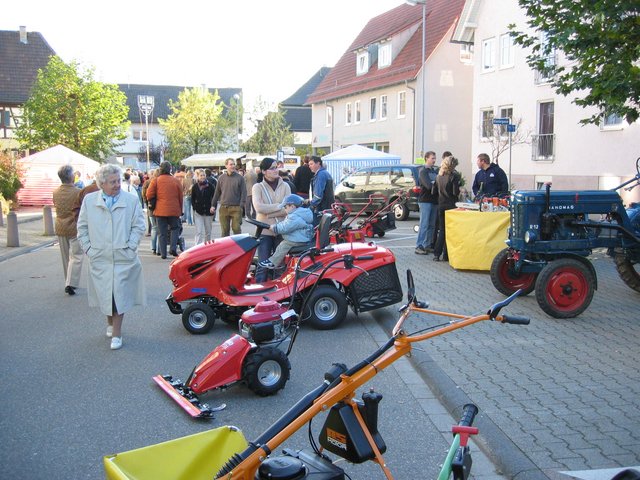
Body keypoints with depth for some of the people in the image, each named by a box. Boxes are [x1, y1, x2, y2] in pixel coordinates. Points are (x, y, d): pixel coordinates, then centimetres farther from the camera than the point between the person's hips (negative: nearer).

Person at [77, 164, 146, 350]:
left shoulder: (131, 200, -1)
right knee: (104, 294, 9)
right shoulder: (89, 200, 4)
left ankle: (116, 333, 9)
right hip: (99, 258, 2)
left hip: (123, 258, -2)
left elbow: (139, 226, 1)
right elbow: (82, 227, 10)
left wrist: (130, 247, -7)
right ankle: (110, 323, 35)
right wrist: (88, 248, 3)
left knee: (119, 293, -1)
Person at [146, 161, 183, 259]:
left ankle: (163, 253, 6)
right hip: (174, 210, 0)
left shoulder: (156, 180, -3)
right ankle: (173, 248, 1)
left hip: (160, 210, 0)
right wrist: (180, 210, 14)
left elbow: (149, 195, -7)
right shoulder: (176, 181, 1)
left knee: (162, 232, 6)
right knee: (175, 228, 17)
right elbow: (180, 197, 6)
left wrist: (153, 205, 12)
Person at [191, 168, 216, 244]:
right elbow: (192, 199, 8)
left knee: (208, 232, 12)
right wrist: (195, 208, -4)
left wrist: (212, 207, -7)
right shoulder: (195, 187, 1)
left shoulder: (210, 186, 0)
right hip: (198, 213, -1)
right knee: (199, 232, -8)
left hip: (208, 212, 1)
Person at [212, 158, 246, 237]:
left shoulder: (239, 178, 2)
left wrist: (241, 205, -9)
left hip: (236, 208, -2)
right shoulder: (221, 178, 9)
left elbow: (243, 192, 0)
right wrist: (213, 205, 12)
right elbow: (217, 192, 15)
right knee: (224, 230, 7)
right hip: (223, 208, 2)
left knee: (236, 229, -3)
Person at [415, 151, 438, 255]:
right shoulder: (423, 171, -4)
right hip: (425, 200, -7)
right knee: (424, 224, -8)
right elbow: (428, 185, -18)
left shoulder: (435, 171, 18)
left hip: (434, 201, 7)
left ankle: (427, 245, 15)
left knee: (432, 225, 8)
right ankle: (419, 246, -5)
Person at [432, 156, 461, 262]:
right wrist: (460, 190, 4)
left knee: (442, 230, 13)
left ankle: (437, 254, 7)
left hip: (441, 205, 5)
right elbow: (455, 192, -14)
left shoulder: (439, 176, 7)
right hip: (451, 205, -5)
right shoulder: (454, 175, -11)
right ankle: (446, 255, 4)